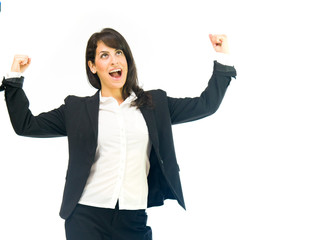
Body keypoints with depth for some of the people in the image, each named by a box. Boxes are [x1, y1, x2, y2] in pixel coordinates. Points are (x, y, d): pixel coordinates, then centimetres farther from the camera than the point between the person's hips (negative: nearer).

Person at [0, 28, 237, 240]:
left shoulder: (155, 104, 11)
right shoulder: (77, 109, 9)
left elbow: (205, 105, 11)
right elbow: (26, 125, 8)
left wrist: (223, 61, 8)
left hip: (136, 221, 1)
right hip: (87, 218, 0)